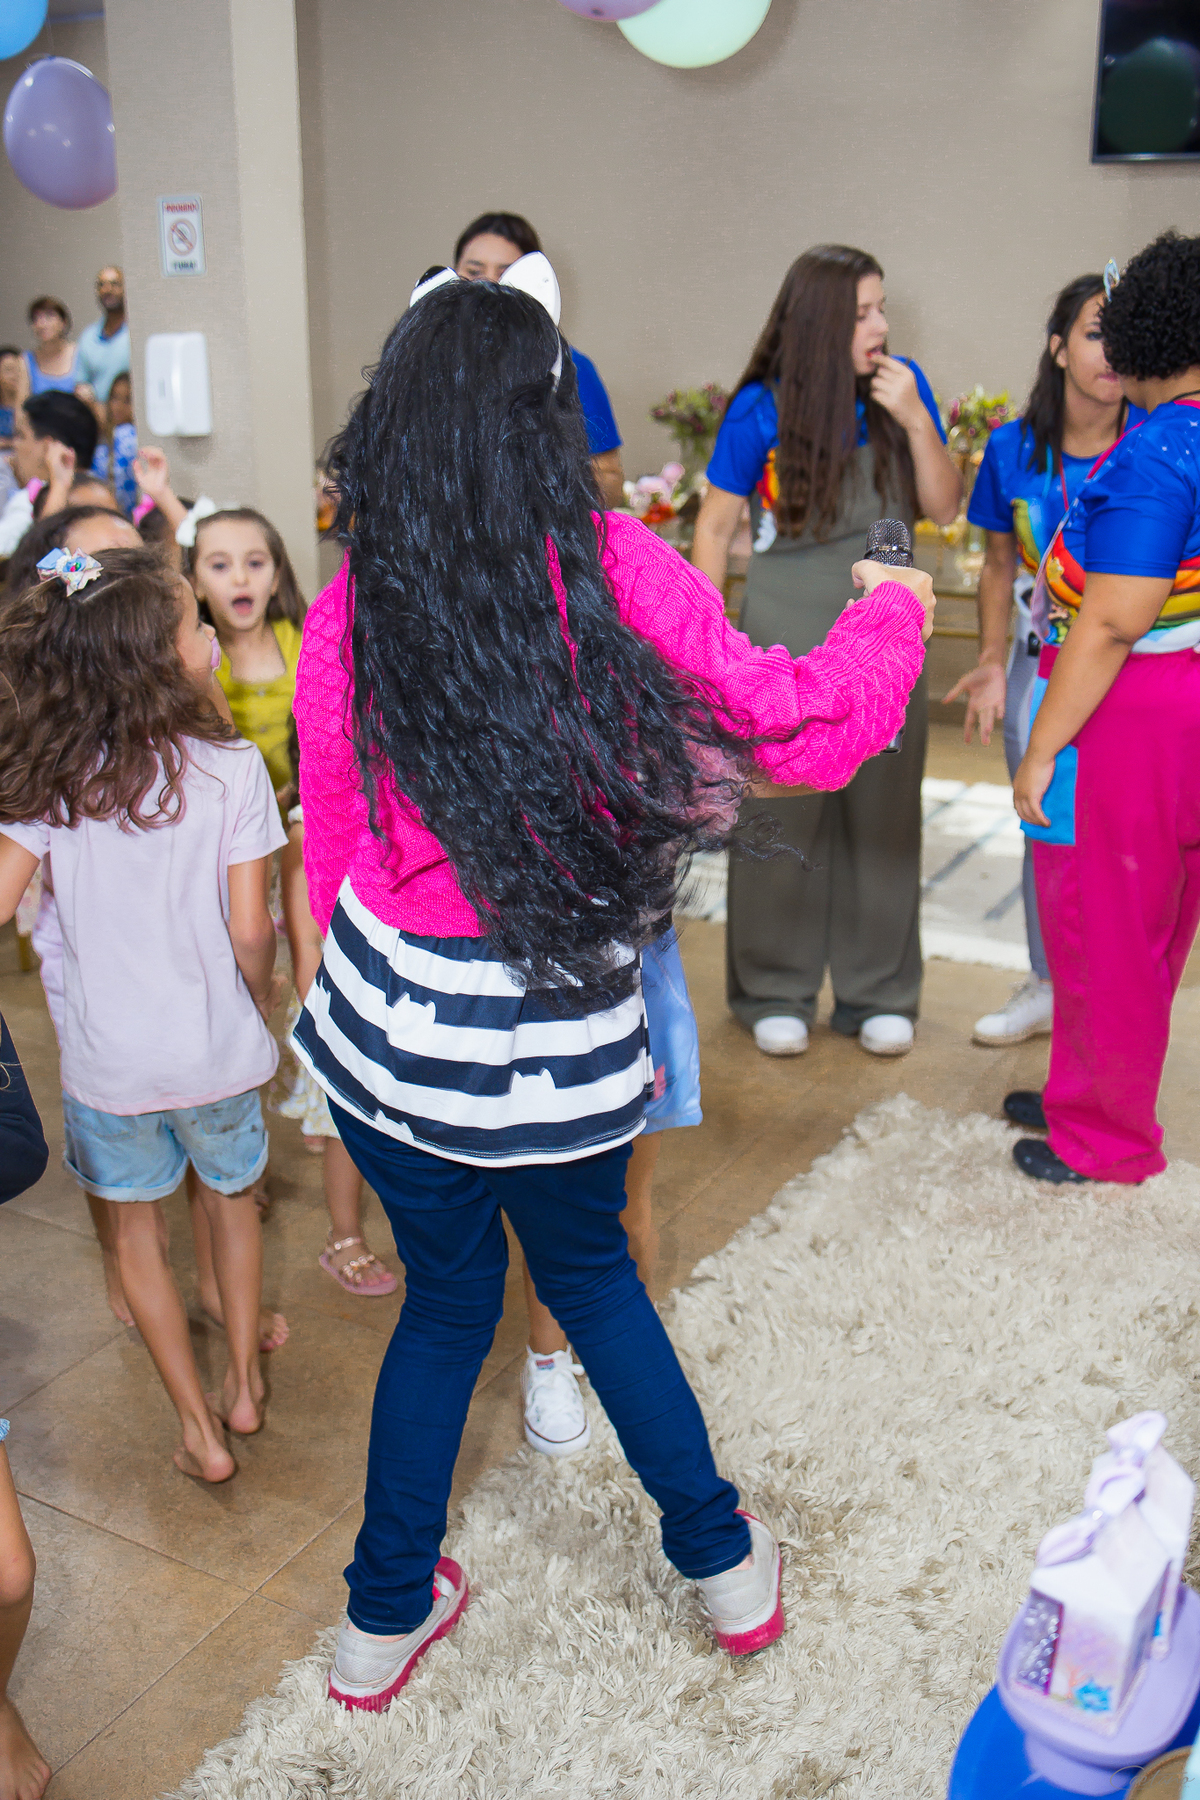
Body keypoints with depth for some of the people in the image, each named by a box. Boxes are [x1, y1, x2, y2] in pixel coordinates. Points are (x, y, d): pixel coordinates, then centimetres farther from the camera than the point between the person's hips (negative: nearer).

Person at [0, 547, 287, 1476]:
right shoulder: (231, 768, -16)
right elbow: (250, 930, -13)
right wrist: (264, 1004, 5)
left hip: (107, 1056, 1)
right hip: (217, 1050, -1)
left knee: (139, 1231, 20)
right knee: (231, 1197, 27)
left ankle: (202, 1432, 26)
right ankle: (244, 1383, 37)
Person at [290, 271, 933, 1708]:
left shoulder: (346, 610, -7)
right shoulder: (615, 570, -14)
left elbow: (333, 842, 2)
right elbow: (797, 730, -6)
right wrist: (894, 612, 13)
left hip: (384, 1012, 2)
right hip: (557, 1038, -1)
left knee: (444, 1299, 23)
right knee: (591, 1277, 24)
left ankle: (387, 1615, 40)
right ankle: (724, 1563, 43)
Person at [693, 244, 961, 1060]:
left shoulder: (903, 387, 0)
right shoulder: (762, 408, -8)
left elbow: (945, 508, 0)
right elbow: (716, 526, -3)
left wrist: (916, 421, -14)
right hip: (787, 640, -3)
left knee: (882, 816, 8)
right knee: (779, 817, 4)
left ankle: (878, 993, 22)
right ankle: (776, 994, 20)